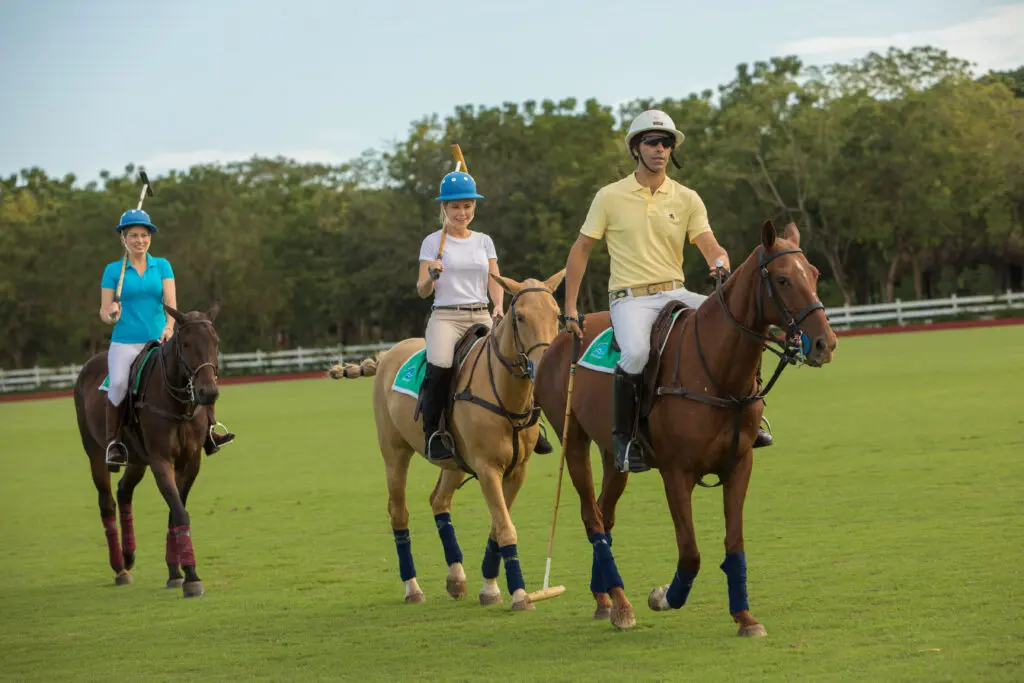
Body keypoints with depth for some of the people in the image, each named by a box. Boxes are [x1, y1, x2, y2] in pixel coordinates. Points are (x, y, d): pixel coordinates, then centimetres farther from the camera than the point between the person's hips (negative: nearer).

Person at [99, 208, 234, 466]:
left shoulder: (163, 266, 9)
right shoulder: (113, 270, 4)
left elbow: (171, 301, -4)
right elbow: (103, 311, 4)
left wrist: (169, 326, -23)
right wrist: (111, 315, -20)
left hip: (159, 340, 2)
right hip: (126, 342, -2)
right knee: (118, 383, -30)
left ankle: (208, 431, -7)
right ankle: (112, 442, -13)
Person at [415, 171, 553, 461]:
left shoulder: (483, 241, 15)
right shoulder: (433, 242, 6)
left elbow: (494, 282, 11)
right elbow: (422, 291, 2)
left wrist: (499, 306, -9)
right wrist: (431, 276, -20)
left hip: (482, 316, 4)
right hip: (445, 316, -4)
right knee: (440, 366, -33)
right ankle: (432, 432, -19)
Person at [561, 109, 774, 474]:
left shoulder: (687, 199, 8)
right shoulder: (610, 197, 2)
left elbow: (709, 245, -2)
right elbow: (580, 250, 7)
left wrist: (720, 262, -29)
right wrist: (570, 310, 2)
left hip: (675, 293, 3)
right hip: (630, 298, -3)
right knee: (636, 353, -36)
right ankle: (622, 437, -16)